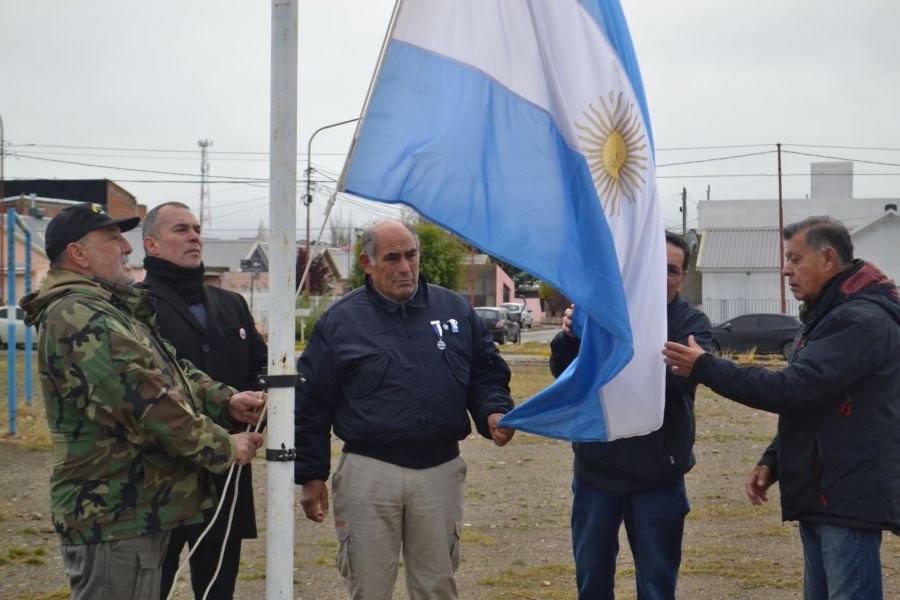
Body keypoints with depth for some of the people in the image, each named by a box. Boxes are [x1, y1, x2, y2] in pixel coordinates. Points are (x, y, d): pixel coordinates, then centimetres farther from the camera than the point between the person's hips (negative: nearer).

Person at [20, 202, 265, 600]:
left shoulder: (109, 310, 18)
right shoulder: (79, 318, -18)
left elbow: (172, 371, 19)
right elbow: (149, 405, -23)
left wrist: (225, 401, 1)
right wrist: (224, 448, -14)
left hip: (137, 507, 11)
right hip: (113, 517, -11)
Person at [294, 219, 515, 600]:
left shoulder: (454, 310, 8)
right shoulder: (341, 320, 1)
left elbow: (487, 374, 14)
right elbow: (312, 404, 3)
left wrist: (494, 413, -7)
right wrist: (311, 475, 1)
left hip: (440, 470, 2)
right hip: (368, 473, -2)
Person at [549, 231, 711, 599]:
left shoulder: (693, 324, -2)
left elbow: (680, 377, -21)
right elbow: (562, 371, -2)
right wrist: (570, 336, -25)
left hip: (657, 476, -2)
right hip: (595, 469, 2)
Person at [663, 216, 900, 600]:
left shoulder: (862, 320, -17)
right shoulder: (827, 316, 18)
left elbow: (795, 389, -24)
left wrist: (705, 369, -18)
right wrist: (772, 462, 10)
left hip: (849, 497, -11)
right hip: (820, 494, 11)